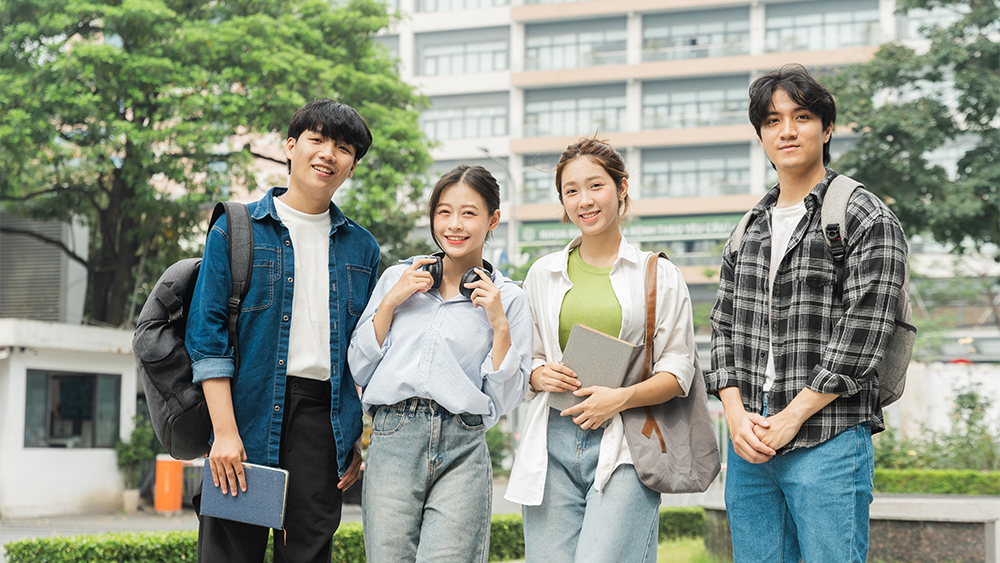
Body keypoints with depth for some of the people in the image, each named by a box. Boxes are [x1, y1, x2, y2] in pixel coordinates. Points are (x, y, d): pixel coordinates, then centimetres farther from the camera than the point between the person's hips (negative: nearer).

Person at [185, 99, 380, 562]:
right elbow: (207, 333, -3)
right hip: (248, 414, -3)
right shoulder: (236, 230, 4)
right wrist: (225, 431, -11)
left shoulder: (361, 247, 14)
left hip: (324, 419, 3)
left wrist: (360, 438, 8)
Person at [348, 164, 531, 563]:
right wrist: (391, 302, 1)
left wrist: (500, 325, -4)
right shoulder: (397, 279, 13)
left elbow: (505, 399, 6)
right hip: (393, 443, 2)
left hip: (463, 452, -1)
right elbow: (360, 369, 11)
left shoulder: (509, 299, 8)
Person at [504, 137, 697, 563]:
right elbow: (523, 359, 19)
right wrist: (539, 375, -4)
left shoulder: (659, 275, 7)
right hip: (553, 440, 3)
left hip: (624, 446, -3)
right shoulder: (543, 274, 14)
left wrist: (623, 397, -13)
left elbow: (678, 371, 3)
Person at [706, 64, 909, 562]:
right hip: (748, 445, 6)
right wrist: (736, 414, -3)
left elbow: (861, 335, -11)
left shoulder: (868, 220, -3)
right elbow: (725, 325, 13)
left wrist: (791, 418, -13)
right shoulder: (749, 228, 15)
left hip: (829, 442, -6)